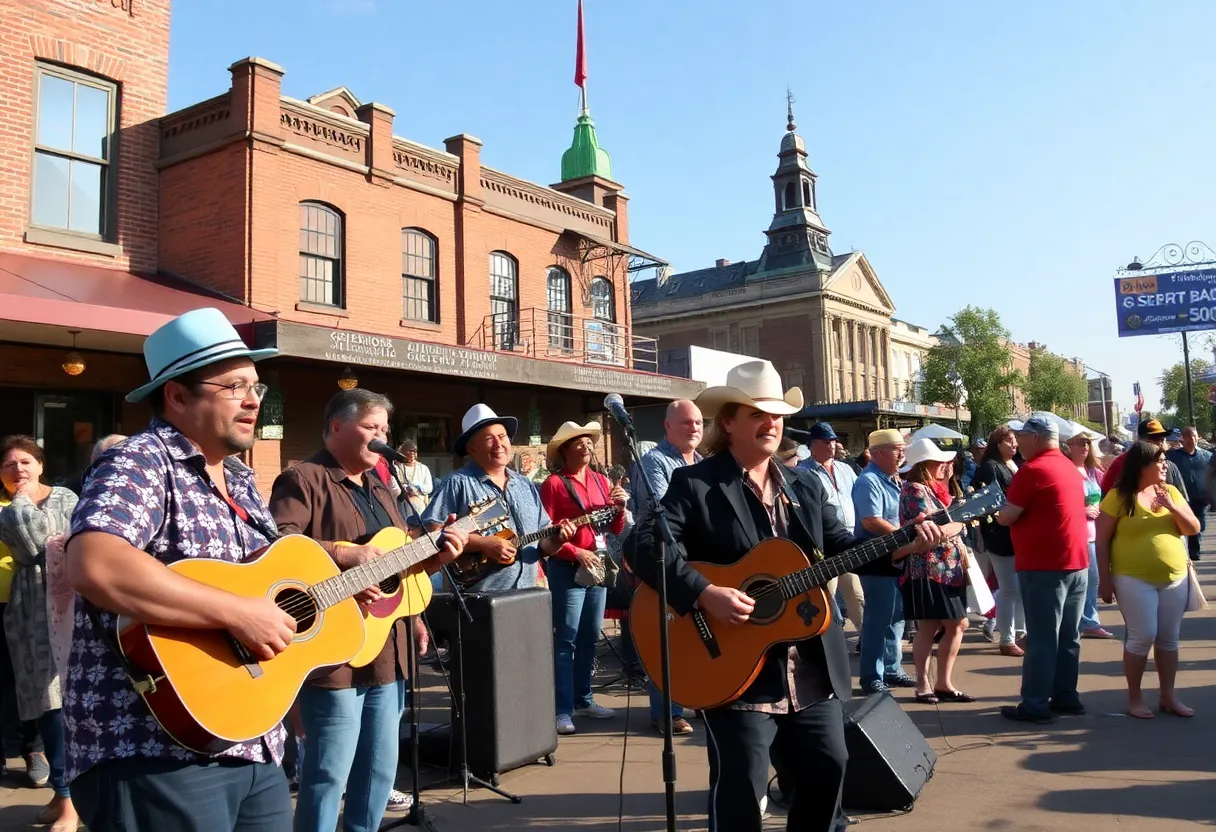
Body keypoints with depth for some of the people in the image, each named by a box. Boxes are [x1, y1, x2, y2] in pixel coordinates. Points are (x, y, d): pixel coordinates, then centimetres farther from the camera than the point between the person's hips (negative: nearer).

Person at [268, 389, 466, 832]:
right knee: (329, 773, -1)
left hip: (387, 652, 9)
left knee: (381, 767, 16)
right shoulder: (303, 479, -8)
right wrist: (344, 554, -27)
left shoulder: (378, 487, 19)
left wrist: (436, 553, 5)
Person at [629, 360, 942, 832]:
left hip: (813, 670, 6)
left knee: (828, 768, 17)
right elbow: (648, 546, -19)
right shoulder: (694, 484, -8)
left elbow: (842, 547, 11)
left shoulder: (805, 487, 13)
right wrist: (703, 594, -31)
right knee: (740, 788, 1)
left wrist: (901, 547, -4)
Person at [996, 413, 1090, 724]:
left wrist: (1002, 507, 6)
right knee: (1068, 636, 13)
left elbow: (1006, 518, -13)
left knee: (1042, 638, -4)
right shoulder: (1069, 467, 13)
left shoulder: (1032, 470, -15)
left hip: (1044, 565, -8)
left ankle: (1035, 705, 0)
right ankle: (1066, 696, 20)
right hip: (1076, 561, 9)